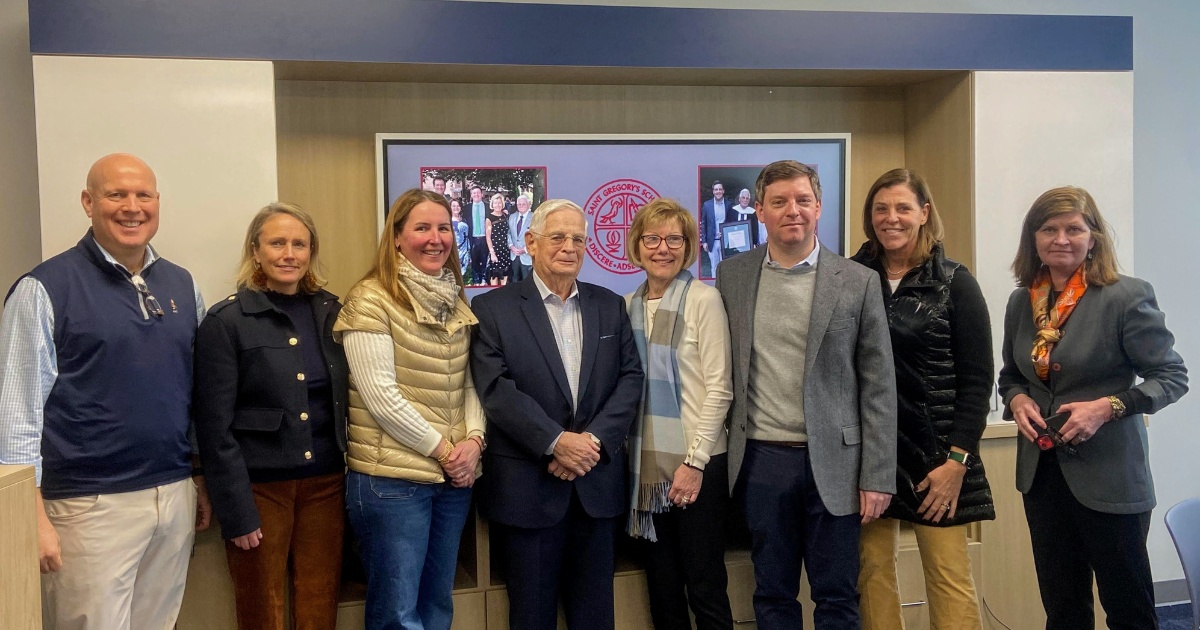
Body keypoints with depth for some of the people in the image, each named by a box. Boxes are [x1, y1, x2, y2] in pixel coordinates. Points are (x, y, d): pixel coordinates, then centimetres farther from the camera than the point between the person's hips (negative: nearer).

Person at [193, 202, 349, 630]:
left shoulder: (330, 312, 6)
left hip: (325, 482, 4)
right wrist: (237, 511, -12)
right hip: (261, 486, -4)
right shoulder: (226, 321, -8)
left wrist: (349, 473, 4)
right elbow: (214, 426, -9)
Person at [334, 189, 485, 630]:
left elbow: (468, 382, 11)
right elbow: (380, 396, -15)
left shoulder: (456, 302, 11)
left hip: (454, 477, 7)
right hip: (392, 478, -6)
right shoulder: (371, 299, -10)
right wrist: (441, 449, -12)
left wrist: (473, 440, -7)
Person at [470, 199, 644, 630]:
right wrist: (556, 441, -18)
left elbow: (630, 378, 3)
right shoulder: (493, 309, -2)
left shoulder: (610, 306, 10)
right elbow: (495, 388, -11)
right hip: (527, 485, -3)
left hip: (597, 482, 3)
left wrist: (594, 439, -11)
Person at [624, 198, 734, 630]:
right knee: (661, 586, 14)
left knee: (704, 586, 4)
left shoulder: (704, 300, -7)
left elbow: (719, 388, -10)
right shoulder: (628, 306, 8)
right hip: (647, 463, 5)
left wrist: (695, 461, -14)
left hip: (696, 462, -5)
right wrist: (633, 457, 3)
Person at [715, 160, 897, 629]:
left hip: (833, 460, -1)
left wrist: (877, 476, -5)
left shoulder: (857, 282, -2)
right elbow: (723, 370, 9)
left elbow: (878, 387, -2)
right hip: (761, 459, 2)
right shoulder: (731, 276, 4)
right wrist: (728, 450, 5)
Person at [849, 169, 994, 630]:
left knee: (950, 579, 0)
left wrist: (957, 459, -9)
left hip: (933, 451, -2)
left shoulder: (954, 283, 0)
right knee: (873, 572, 7)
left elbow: (977, 380, -2)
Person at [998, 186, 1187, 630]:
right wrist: (1017, 400, -5)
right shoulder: (1022, 301, 6)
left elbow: (1173, 376, -8)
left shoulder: (1127, 297, -10)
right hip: (1041, 472, 5)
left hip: (1108, 476, -5)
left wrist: (1107, 407, -22)